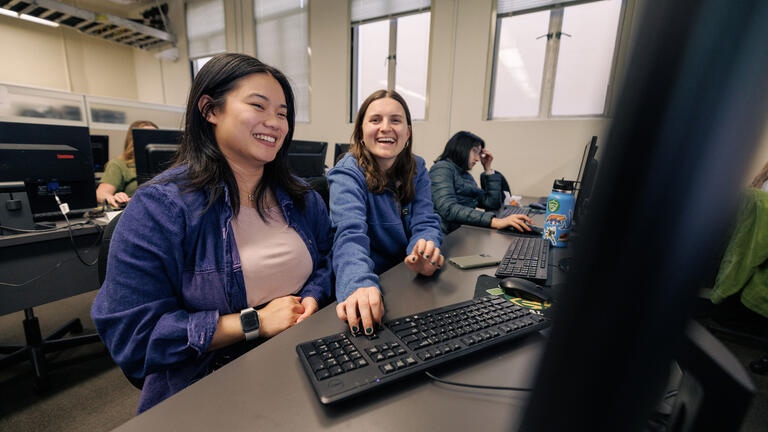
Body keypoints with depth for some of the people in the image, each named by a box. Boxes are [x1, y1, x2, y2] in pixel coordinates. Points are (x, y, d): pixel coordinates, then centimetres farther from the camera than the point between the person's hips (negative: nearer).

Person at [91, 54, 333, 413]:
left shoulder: (301, 197, 5)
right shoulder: (159, 206, -11)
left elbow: (327, 261, 11)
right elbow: (131, 333, -12)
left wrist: (312, 298, -11)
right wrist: (255, 322, -18)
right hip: (208, 388, -2)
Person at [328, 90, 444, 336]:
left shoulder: (416, 169, 4)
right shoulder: (348, 173, -13)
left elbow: (425, 222, -5)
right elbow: (351, 235, -28)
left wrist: (425, 251, -28)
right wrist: (360, 286, -47)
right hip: (371, 283, -3)